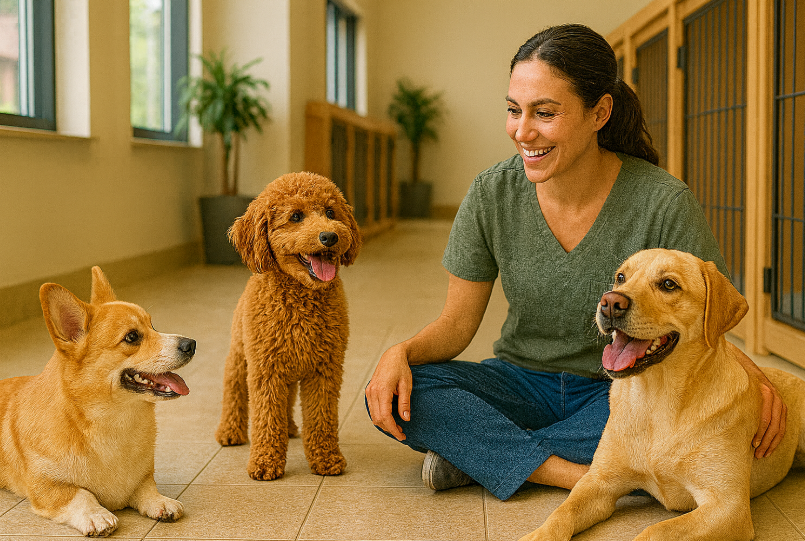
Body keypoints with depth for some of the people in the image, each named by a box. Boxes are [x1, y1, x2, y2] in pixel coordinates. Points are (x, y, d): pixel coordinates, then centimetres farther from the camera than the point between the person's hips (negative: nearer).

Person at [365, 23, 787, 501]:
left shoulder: (664, 203, -17)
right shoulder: (493, 194, -10)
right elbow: (457, 323, -3)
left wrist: (751, 373, -31)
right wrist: (402, 353, -24)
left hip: (620, 390, -1)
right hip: (523, 384, 2)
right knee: (395, 396, -23)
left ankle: (477, 454, -21)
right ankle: (580, 474, -24)